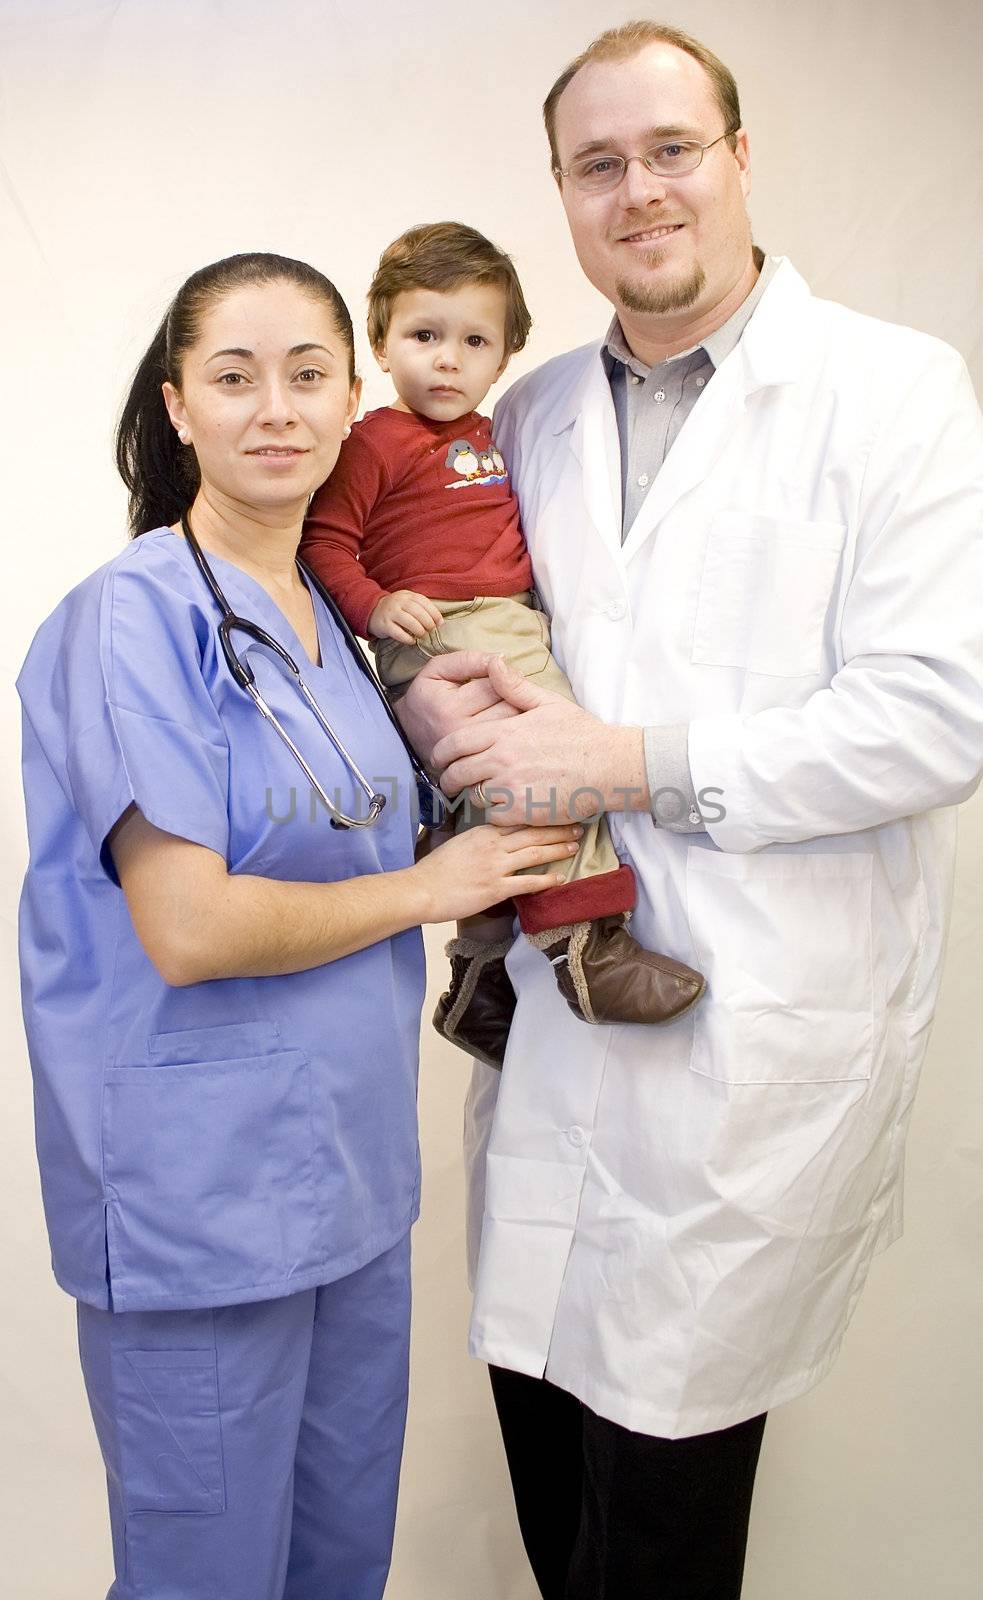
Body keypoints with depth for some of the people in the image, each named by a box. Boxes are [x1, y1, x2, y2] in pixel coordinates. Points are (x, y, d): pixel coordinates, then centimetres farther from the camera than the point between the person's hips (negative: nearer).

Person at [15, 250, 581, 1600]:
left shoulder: (329, 616, 9)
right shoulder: (137, 615, -15)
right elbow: (188, 928, -22)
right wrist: (427, 888, -10)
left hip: (350, 1167, 7)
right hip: (199, 1191, -7)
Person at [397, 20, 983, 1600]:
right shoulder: (533, 413, 11)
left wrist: (637, 758, -17)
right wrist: (432, 693, -4)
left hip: (761, 1024, -5)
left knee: (665, 1436, 6)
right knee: (543, 1391, 16)